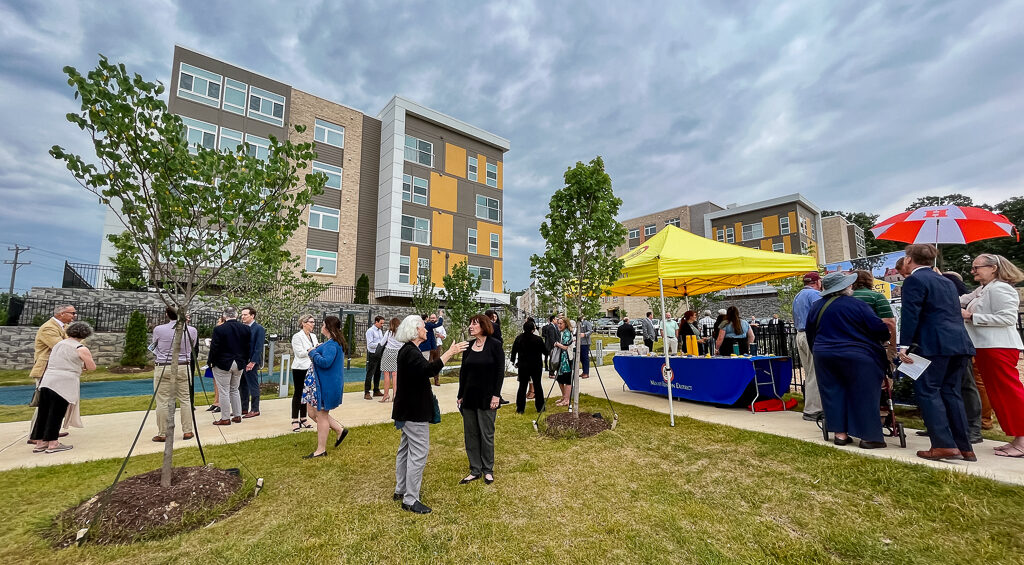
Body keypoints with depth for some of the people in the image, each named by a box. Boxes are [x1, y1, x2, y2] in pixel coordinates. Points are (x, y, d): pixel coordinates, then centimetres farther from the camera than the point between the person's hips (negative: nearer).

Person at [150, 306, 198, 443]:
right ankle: (188, 431, 14)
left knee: (162, 401, 5)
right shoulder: (192, 330, -5)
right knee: (185, 399, 8)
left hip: (163, 368, -1)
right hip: (184, 368, 2)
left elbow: (155, 348, 10)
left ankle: (162, 434, 11)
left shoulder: (158, 329, -7)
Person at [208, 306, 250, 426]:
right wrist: (244, 361, 15)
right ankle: (237, 415, 21)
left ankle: (225, 418, 10)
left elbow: (214, 348, -13)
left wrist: (210, 361, 3)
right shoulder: (246, 328, -1)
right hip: (239, 364, 5)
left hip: (222, 364, -5)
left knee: (224, 392, 4)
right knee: (234, 390, 17)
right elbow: (249, 347, 4)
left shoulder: (219, 329, -15)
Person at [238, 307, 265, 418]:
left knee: (253, 386, 0)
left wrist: (252, 362, -17)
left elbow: (258, 348, -14)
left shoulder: (259, 329, -10)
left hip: (251, 363, -7)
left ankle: (255, 409, 9)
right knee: (242, 387, 13)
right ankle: (244, 408, 24)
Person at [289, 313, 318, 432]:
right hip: (300, 369, -6)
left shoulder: (313, 336, 11)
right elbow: (300, 353, -16)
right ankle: (295, 421, 8)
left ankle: (303, 419, 20)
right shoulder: (297, 336, -9)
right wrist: (314, 349, -16)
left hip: (310, 369, 6)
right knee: (298, 393, 0)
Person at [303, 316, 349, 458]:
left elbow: (325, 362, -34)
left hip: (327, 385, -10)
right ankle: (340, 429, 22)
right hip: (320, 382, 10)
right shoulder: (331, 342, 11)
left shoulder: (332, 344, -22)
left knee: (321, 415, 3)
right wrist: (316, 351, 5)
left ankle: (321, 450, 18)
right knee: (312, 410, 18)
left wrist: (313, 353, -18)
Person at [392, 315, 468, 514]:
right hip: (414, 411, -11)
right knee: (419, 452, -4)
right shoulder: (410, 352, -22)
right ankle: (410, 500, 5)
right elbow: (429, 369, -38)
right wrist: (450, 353, -37)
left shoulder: (407, 350, 11)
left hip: (408, 409, 11)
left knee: (405, 449, 20)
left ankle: (401, 490, 33)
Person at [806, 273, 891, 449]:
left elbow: (810, 335, 14)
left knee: (833, 394, 10)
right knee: (864, 396, 5)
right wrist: (887, 336, 15)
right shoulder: (856, 304, -9)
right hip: (856, 358, -4)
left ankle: (840, 433, 15)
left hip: (824, 357, 4)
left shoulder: (815, 307, 6)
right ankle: (869, 437, 10)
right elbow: (879, 328, -7)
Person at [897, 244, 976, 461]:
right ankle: (963, 447, 13)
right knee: (950, 392, 11)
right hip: (960, 343, 8)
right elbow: (955, 312, 25)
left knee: (927, 391, -4)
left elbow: (910, 313, -16)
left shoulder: (914, 280, -7)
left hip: (935, 344, -8)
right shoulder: (946, 282, 20)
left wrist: (904, 345, -17)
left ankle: (944, 445, -7)